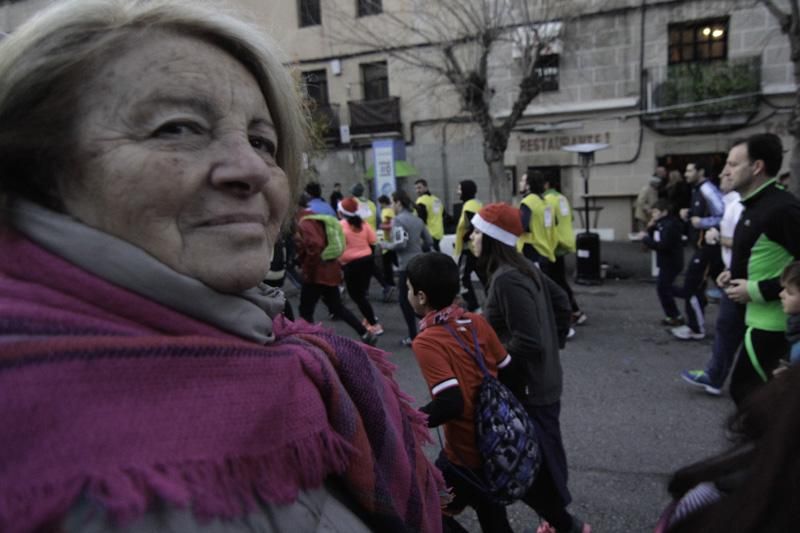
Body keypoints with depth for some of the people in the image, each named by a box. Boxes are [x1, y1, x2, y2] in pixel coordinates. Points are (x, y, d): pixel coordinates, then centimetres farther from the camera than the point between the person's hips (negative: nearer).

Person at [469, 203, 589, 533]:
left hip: (527, 388, -9)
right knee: (544, 459, 23)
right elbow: (562, 305, 13)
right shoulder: (523, 267, 3)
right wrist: (554, 343, 16)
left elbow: (527, 343, -28)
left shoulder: (506, 279, -26)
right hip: (542, 380, 9)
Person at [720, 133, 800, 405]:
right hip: (759, 317, 10)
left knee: (743, 388, -2)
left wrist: (757, 290, -21)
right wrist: (734, 273, 6)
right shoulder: (755, 205, 11)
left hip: (771, 321, -10)